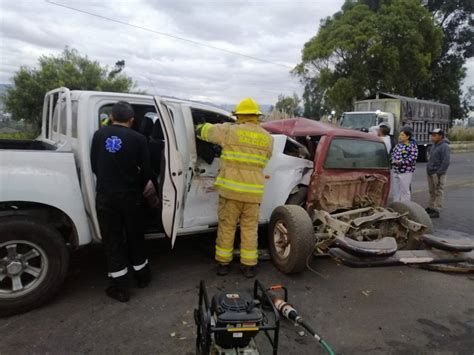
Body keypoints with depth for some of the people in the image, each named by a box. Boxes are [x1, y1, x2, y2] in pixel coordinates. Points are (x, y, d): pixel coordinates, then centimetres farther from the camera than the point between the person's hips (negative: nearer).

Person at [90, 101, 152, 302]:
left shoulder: (99, 135, 0)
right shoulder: (138, 139, -6)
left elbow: (94, 166, 6)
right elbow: (146, 171, -4)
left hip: (105, 195, 1)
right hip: (130, 195, 0)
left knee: (112, 241, 9)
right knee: (135, 237, 17)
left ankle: (120, 287, 14)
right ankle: (143, 276, 32)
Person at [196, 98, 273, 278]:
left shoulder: (229, 131, -5)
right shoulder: (268, 138, 6)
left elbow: (203, 130, 7)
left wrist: (200, 127, 30)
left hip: (231, 188, -2)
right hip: (253, 192, 2)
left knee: (226, 226, 12)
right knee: (250, 229, 14)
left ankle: (223, 263, 22)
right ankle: (248, 266, 21)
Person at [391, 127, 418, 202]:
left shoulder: (412, 146, -9)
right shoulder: (398, 145, 11)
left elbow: (412, 158, -18)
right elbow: (393, 154, 16)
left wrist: (401, 162, -20)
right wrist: (393, 160, -4)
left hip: (406, 172, -7)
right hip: (396, 171, 7)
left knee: (404, 191, -1)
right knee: (395, 190, 13)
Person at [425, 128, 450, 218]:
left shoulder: (444, 146, -14)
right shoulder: (434, 145, 14)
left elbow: (446, 162, -19)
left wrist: (439, 173, -20)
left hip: (438, 174, -9)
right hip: (430, 172, 9)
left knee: (438, 192, -3)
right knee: (432, 192, 16)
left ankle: (436, 211, 1)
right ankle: (431, 207, 25)